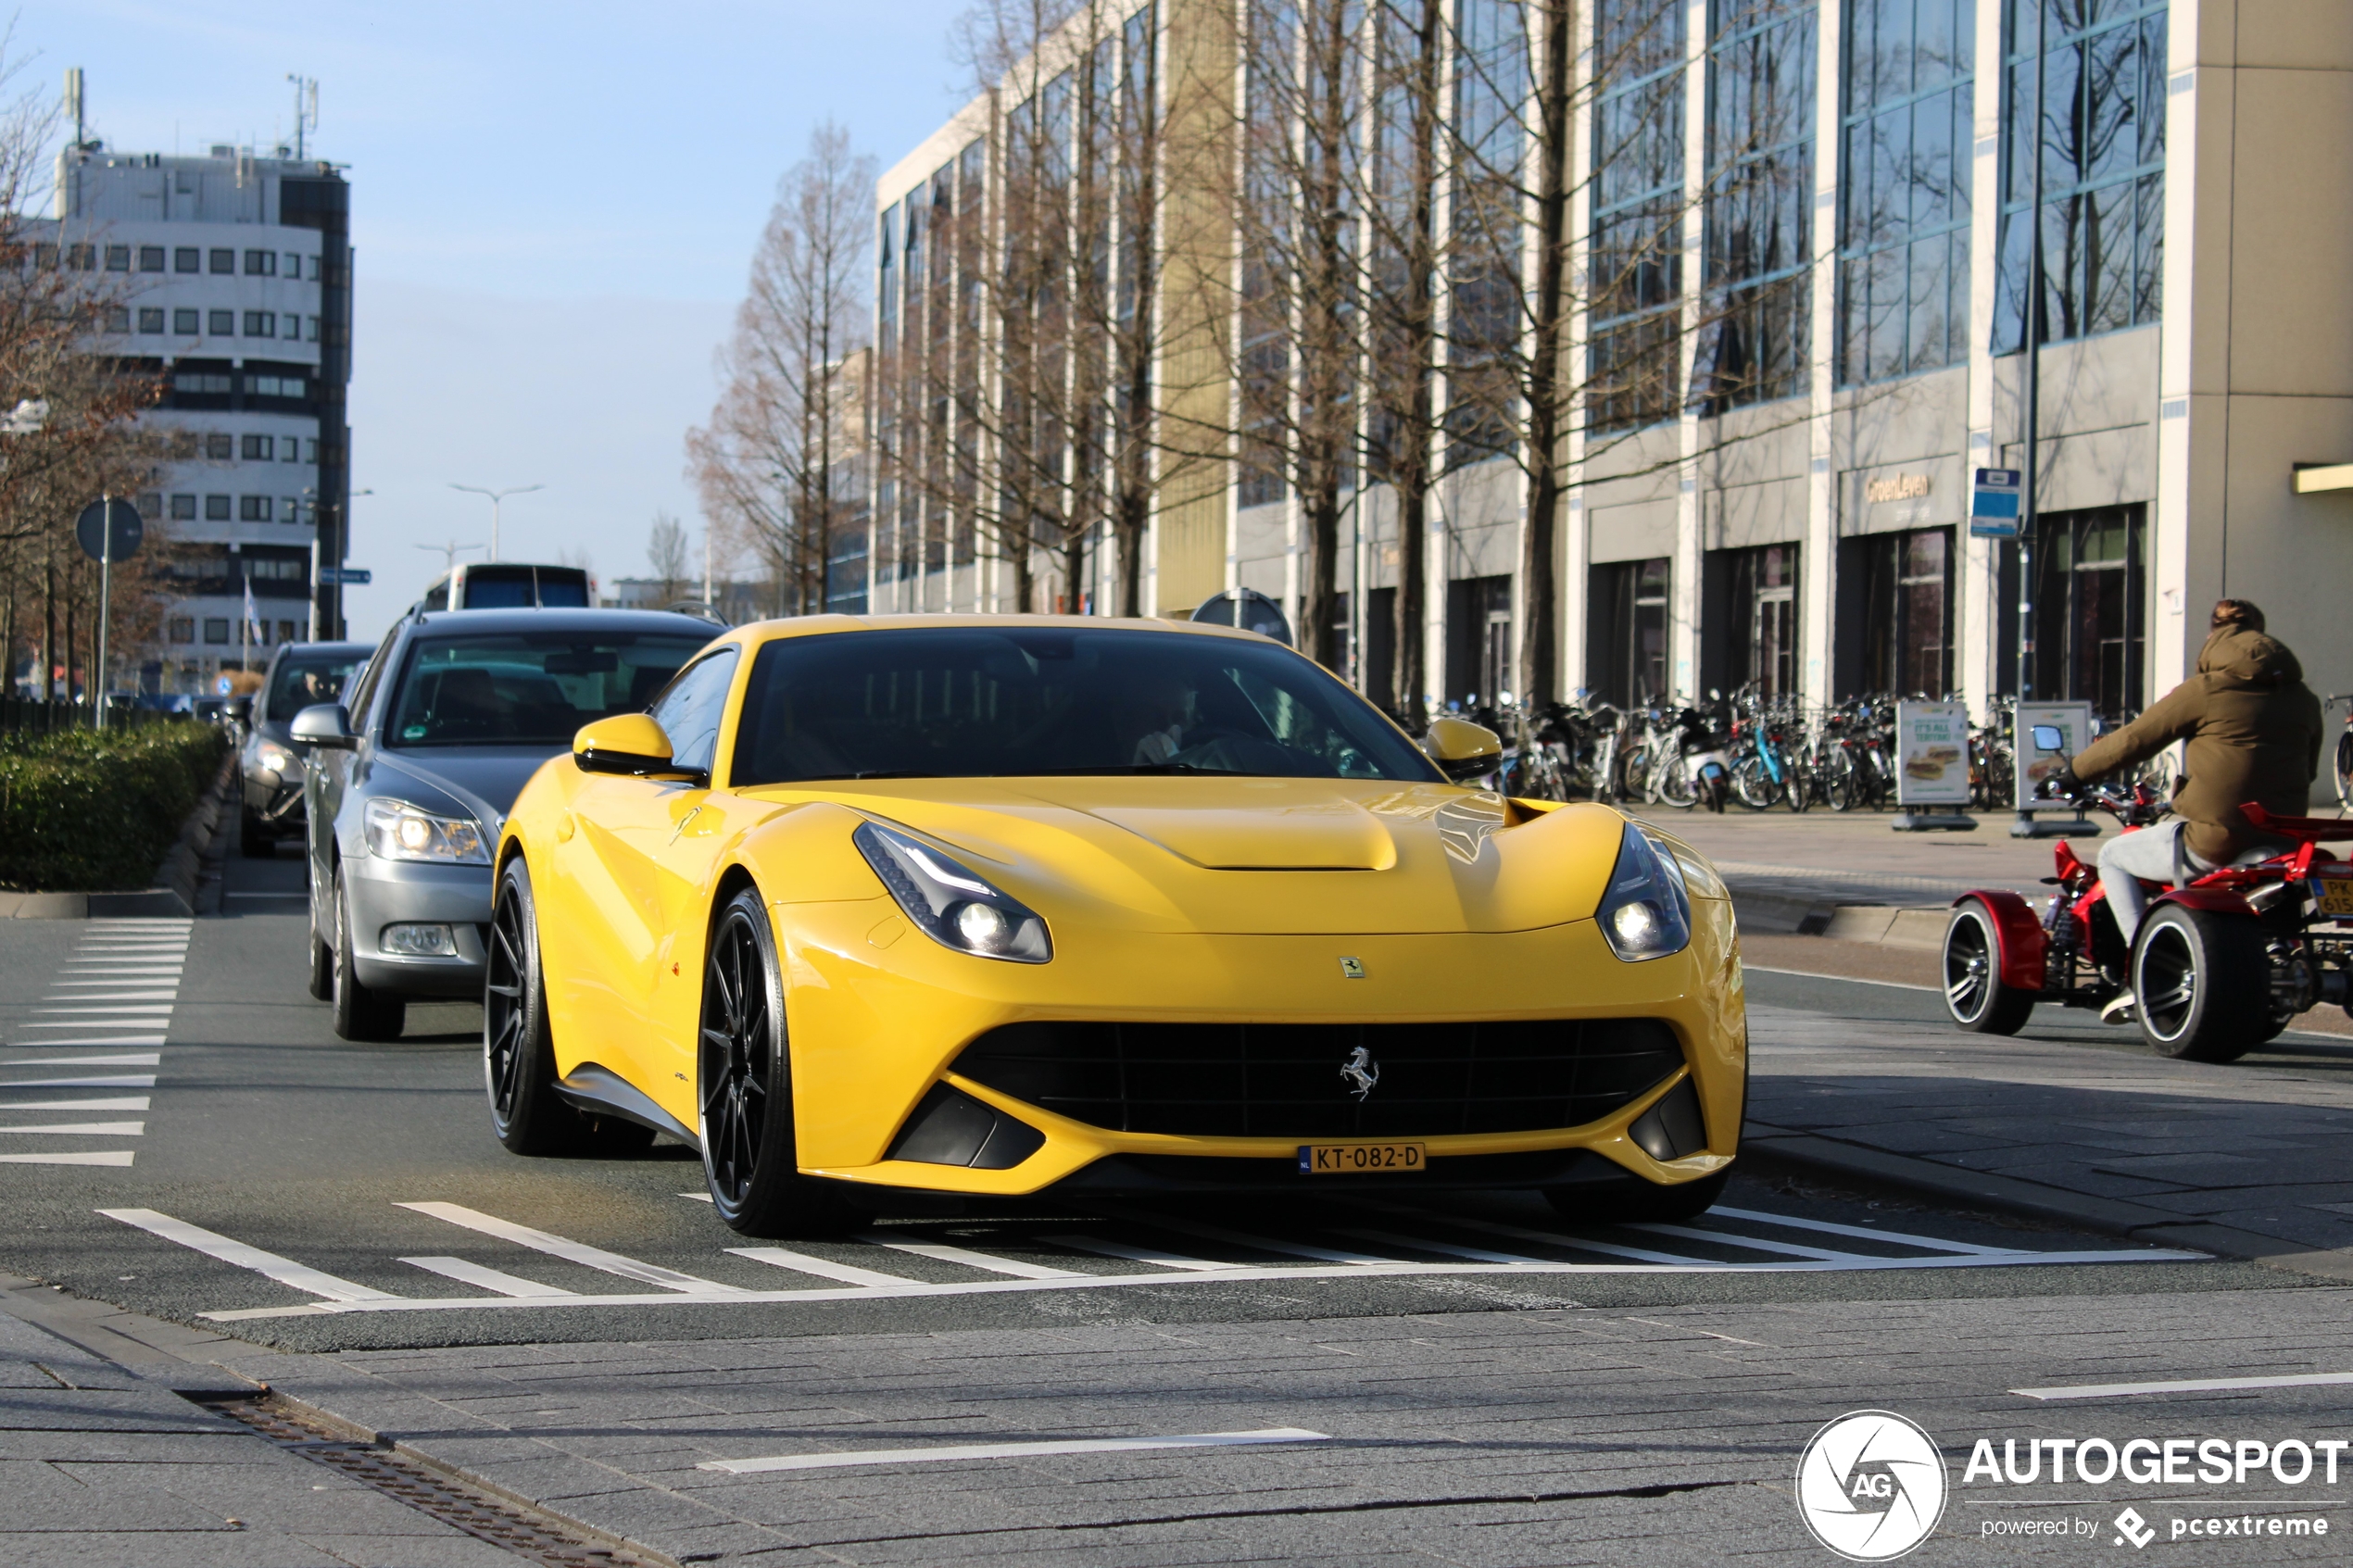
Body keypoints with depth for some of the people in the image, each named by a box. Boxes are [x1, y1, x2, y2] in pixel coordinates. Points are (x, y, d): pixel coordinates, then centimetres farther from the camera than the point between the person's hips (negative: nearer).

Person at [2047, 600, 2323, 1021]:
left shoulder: (2206, 690, -6)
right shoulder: (2303, 698, 10)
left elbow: (2134, 740, -1)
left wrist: (2075, 771, 13)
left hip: (2213, 839, -6)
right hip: (2281, 841, 6)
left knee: (2114, 856, 16)